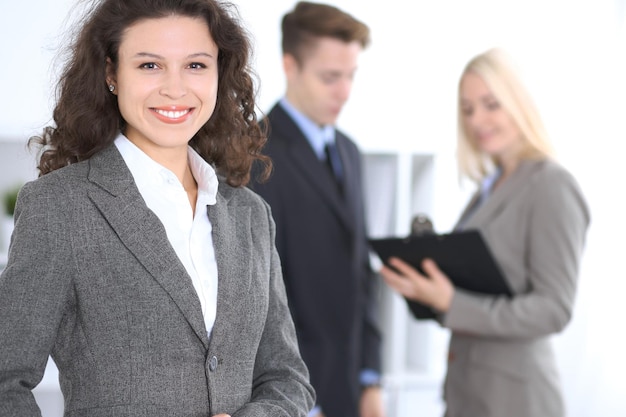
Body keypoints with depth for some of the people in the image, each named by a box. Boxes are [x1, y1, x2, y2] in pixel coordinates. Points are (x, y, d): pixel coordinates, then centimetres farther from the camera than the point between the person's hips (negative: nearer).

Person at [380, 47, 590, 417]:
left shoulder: (552, 187, -14)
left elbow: (555, 309, -18)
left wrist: (452, 304, -26)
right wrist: (430, 278, -3)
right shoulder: (492, 185, 10)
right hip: (468, 382, 8)